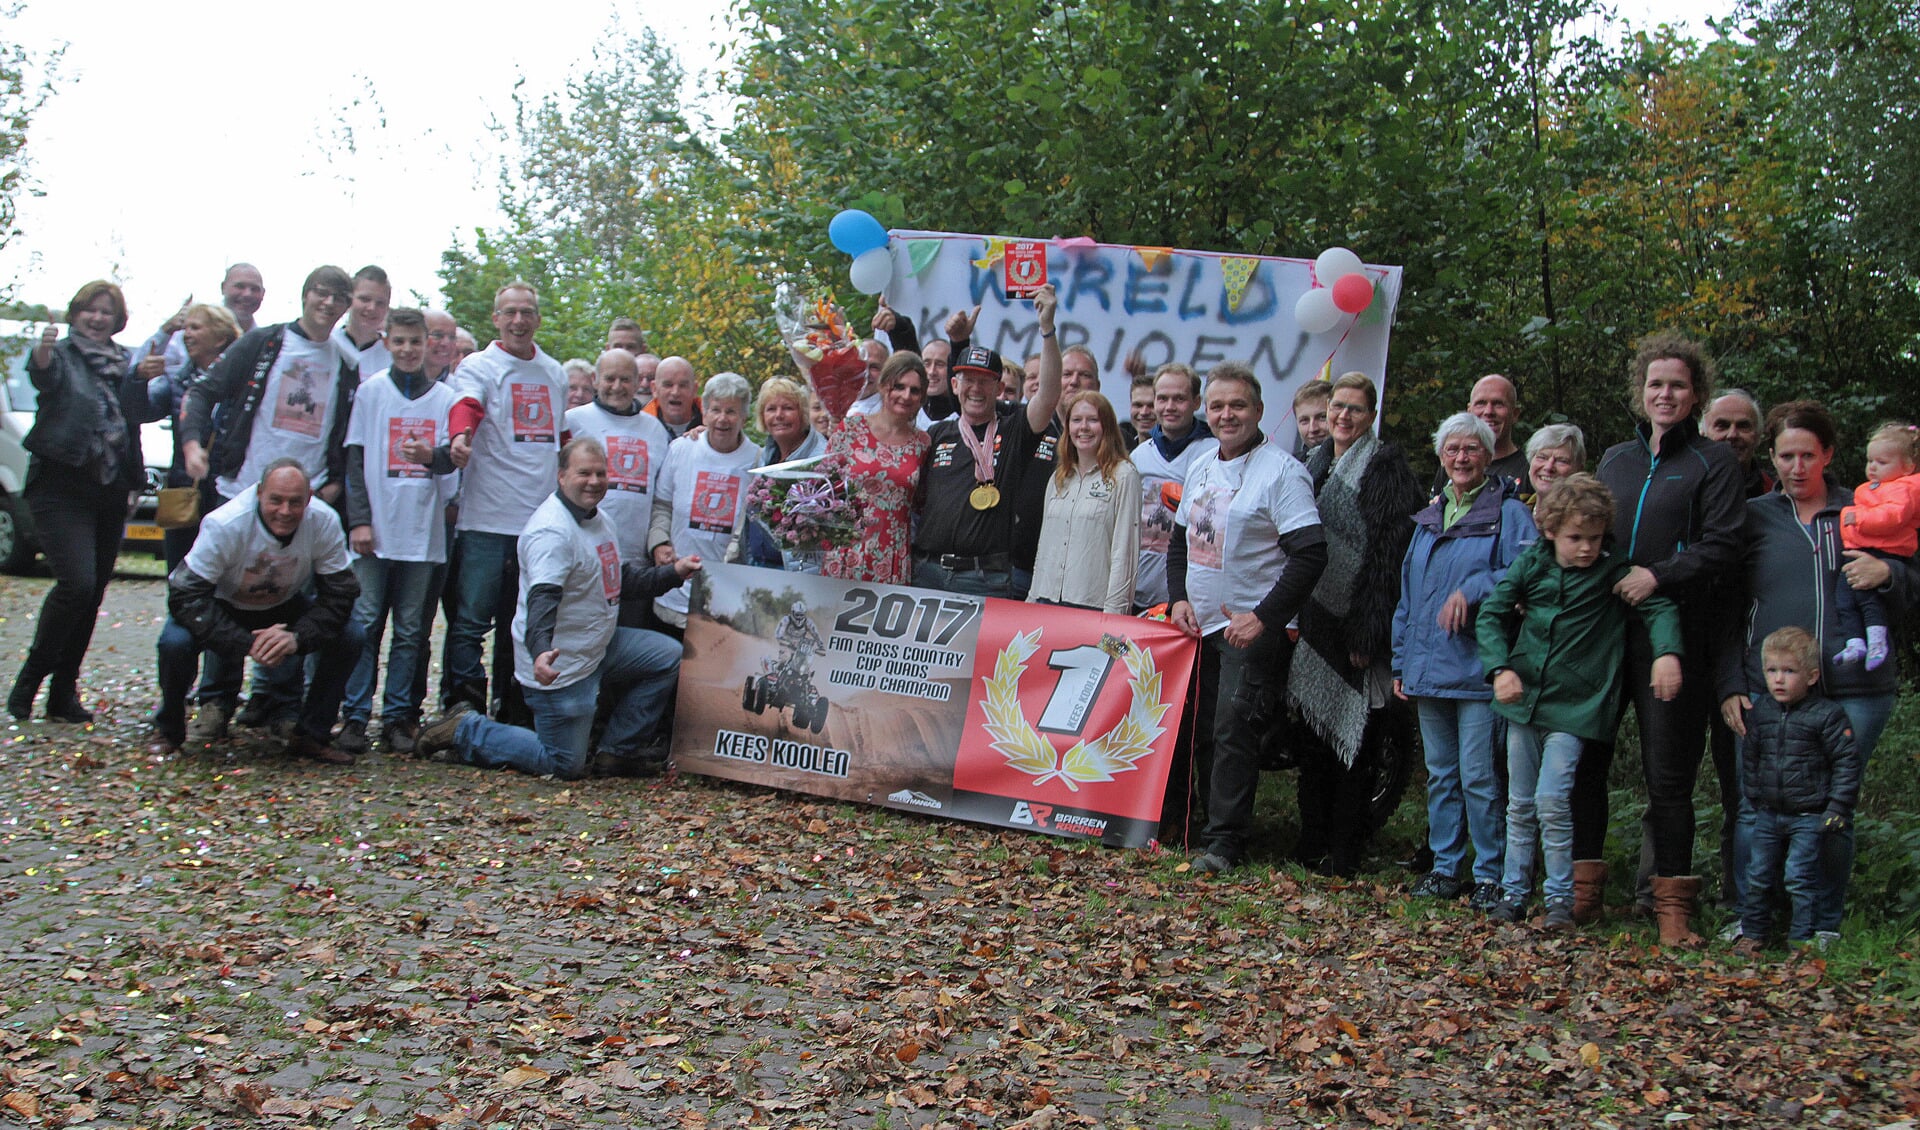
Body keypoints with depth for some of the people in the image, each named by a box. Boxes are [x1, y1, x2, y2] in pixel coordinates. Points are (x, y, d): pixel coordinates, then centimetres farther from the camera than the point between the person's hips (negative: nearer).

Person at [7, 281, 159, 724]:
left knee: (94, 591, 5)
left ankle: (64, 692, 13)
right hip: (62, 487, -6)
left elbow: (144, 412, 8)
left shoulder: (125, 362, 14)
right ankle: (29, 680, -5)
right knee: (77, 583, -19)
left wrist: (148, 380, -12)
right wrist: (42, 355, -47)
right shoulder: (62, 354, -1)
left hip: (110, 492, 6)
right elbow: (45, 376, -24)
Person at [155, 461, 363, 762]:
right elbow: (185, 597, -33)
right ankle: (169, 732, -3)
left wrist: (297, 637, -38)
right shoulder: (224, 525, -32)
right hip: (225, 607, -2)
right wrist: (246, 643, -43)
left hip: (285, 608, 3)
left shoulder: (324, 522, -25)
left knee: (349, 635, -20)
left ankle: (311, 736, -5)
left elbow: (340, 595, -20)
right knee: (175, 642, -32)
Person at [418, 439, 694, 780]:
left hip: (598, 648, 10)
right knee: (565, 766, -2)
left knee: (667, 656, 6)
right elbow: (542, 598, -36)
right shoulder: (552, 531, -23)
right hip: (558, 664, -10)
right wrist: (540, 652, -51)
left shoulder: (596, 519, 11)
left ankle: (619, 750, 12)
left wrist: (672, 572, 15)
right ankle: (464, 730, 10)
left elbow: (620, 578, 24)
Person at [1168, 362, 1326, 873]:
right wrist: (1179, 599, 6)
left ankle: (1225, 842, -5)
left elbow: (1311, 554, -16)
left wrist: (1263, 617, -20)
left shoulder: (1282, 471, -11)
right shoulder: (1201, 469, 12)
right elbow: (1180, 540, 22)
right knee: (1202, 732, 10)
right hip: (1198, 625, 7)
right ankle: (1217, 825, 21)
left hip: (1252, 629, -7)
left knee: (1232, 733, -11)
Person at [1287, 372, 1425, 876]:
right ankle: (1313, 837, 21)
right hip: (1316, 621, 7)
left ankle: (1345, 849, 7)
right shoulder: (1315, 464, 15)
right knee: (1314, 730, 11)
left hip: (1356, 621, -7)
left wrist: (1367, 629, -20)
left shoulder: (1385, 466, -8)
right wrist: (1297, 618, 11)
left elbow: (1390, 551, -15)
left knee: (1353, 738, -2)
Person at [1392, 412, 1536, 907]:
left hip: (1478, 668, -6)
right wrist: (1401, 662, 16)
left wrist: (1472, 591, -22)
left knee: (1479, 775, -6)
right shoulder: (1429, 518, 17)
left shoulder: (1509, 513, -2)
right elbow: (1407, 595, 20)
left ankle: (1491, 874, 4)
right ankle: (1446, 866, 19)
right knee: (1440, 773, 11)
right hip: (1428, 669, 6)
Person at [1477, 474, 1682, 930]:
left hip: (1574, 705, -3)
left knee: (1552, 801, -13)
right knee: (1520, 803, 10)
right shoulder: (1531, 565, 2)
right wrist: (1501, 668, -9)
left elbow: (1661, 607, -6)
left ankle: (1560, 896, 1)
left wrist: (1667, 652, -26)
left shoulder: (1613, 573, -3)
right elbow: (1490, 614, 4)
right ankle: (1514, 889, 21)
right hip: (1523, 698, 3)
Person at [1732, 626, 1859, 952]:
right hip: (1768, 814, 5)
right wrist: (1752, 797, 13)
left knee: (1800, 876, -6)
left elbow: (1846, 762, -7)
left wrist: (1838, 808, -10)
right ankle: (1753, 931, 21)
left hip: (1810, 816, -5)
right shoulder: (1760, 712, 4)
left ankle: (1802, 936, 5)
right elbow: (1750, 758, 15)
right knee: (1758, 874, 9)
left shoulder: (1827, 715, -10)